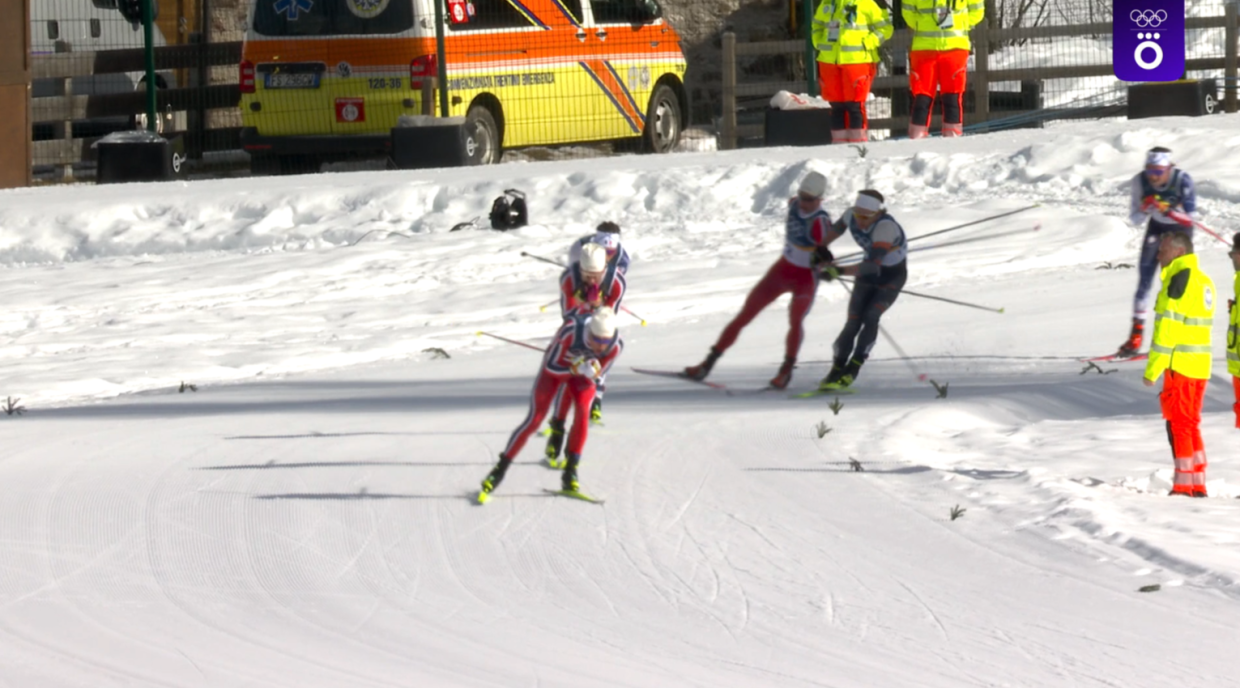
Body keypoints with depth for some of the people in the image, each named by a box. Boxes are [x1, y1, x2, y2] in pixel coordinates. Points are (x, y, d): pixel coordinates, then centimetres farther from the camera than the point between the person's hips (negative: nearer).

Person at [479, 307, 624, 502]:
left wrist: (593, 371, -36)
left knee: (583, 411, -23)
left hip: (582, 371, 2)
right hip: (555, 368, -2)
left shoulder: (616, 345, -30)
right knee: (535, 419, -9)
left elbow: (597, 373, -12)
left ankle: (570, 473, -14)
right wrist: (576, 369, -44)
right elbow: (552, 366, -28)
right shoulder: (571, 331, -40)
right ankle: (500, 469, 4)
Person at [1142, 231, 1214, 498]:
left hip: (1181, 365, -9)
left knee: (1178, 424, -4)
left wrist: (1152, 370, -14)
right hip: (1200, 366, 9)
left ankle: (1183, 484, -5)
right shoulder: (1204, 280, 15)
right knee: (1191, 424, 15)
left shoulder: (1180, 278, -13)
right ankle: (1198, 485, 15)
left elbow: (1167, 327, -17)